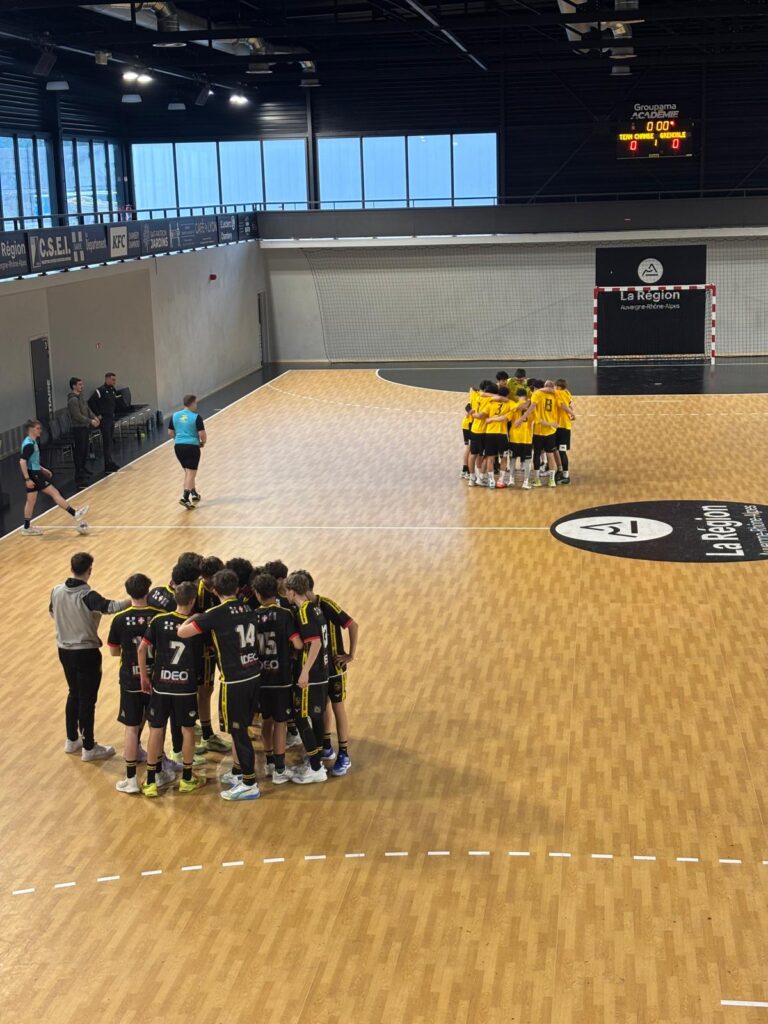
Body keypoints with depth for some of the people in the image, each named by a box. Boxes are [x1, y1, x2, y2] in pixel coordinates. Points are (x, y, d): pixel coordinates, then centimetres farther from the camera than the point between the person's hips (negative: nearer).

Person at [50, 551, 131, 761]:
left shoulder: (57, 591, -3)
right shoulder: (87, 596, -23)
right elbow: (109, 607, -39)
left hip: (64, 650, 7)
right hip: (86, 653, -7)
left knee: (74, 694, 22)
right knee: (87, 700, 4)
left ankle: (72, 740, 32)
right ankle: (89, 748, 14)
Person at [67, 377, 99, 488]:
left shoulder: (81, 395, 10)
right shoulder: (72, 400, -20)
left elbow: (87, 408, 18)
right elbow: (78, 416, -22)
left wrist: (94, 417, 3)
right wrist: (90, 421, -17)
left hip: (85, 427, 9)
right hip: (78, 428, -9)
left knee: (85, 450, 21)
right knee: (79, 452, -6)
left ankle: (82, 468, 40)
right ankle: (79, 477, -4)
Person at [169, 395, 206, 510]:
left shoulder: (175, 416, 5)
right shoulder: (196, 417, -10)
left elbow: (170, 433, 10)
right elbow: (202, 434, -13)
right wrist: (203, 443, 7)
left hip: (178, 446, 6)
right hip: (192, 446, -6)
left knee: (188, 471, 21)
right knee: (191, 473, -2)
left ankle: (194, 494, 31)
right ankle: (185, 498, -13)